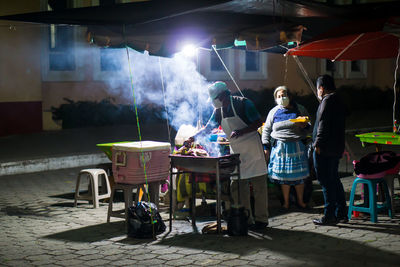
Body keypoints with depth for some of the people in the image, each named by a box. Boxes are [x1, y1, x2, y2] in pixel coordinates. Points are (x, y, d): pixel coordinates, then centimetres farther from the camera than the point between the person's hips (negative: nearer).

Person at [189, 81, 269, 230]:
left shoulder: (243, 103, -13)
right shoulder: (219, 111, 6)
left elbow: (258, 123, -15)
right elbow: (208, 128, 14)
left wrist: (241, 131, -27)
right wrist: (193, 138, 2)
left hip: (252, 149, -7)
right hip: (236, 152, 7)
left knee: (258, 185, -2)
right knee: (237, 187, 5)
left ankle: (261, 219, 5)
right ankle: (246, 220, 14)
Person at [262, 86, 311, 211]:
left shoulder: (300, 109, 8)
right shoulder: (274, 112, 10)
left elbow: (309, 128, 11)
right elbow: (266, 130, 13)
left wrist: (304, 126, -13)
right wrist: (266, 147, 6)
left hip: (297, 146, 0)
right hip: (280, 147, 1)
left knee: (299, 176, 3)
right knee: (283, 176, 4)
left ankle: (300, 201, 20)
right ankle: (286, 202, 16)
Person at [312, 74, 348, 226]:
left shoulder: (327, 101, -13)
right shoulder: (338, 101, 17)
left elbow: (323, 124, -20)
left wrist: (318, 144, -19)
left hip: (324, 150, -10)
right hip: (336, 148, 10)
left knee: (326, 182, -5)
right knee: (334, 180, 16)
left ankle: (329, 217, -2)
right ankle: (341, 214, 21)